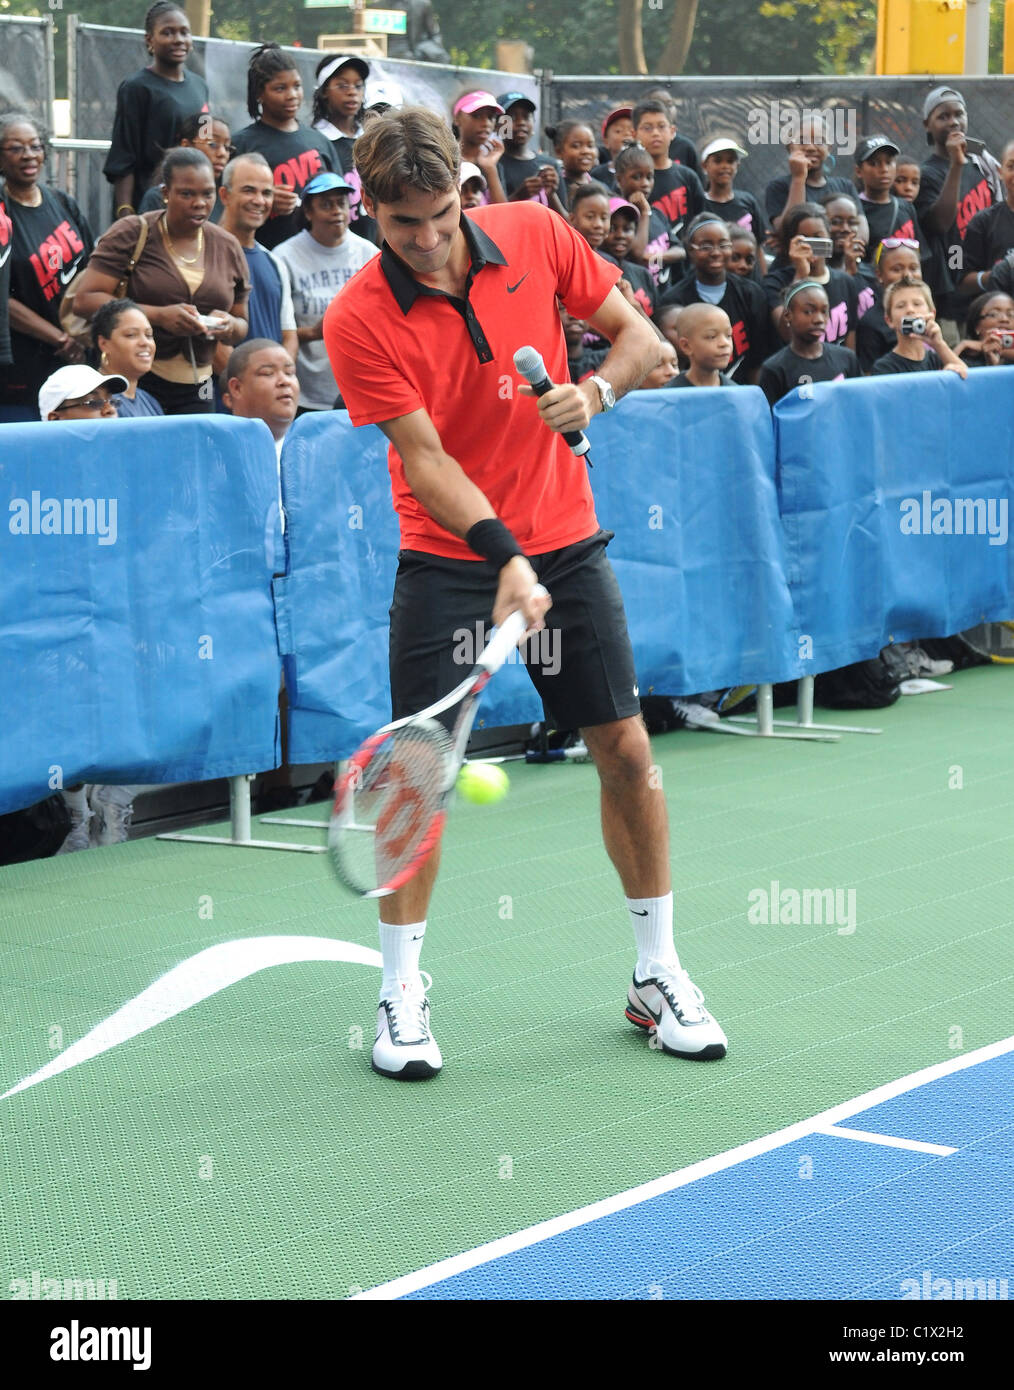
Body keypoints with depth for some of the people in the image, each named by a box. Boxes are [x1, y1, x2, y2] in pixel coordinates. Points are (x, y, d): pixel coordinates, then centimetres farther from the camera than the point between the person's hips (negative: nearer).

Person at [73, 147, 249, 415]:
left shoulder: (228, 247, 12)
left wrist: (228, 327, -5)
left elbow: (241, 326, 21)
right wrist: (158, 315, -18)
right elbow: (85, 299, -10)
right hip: (132, 382, -4)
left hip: (195, 392, 4)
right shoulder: (130, 234, -1)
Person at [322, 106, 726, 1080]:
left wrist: (597, 391, -16)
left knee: (625, 750, 2)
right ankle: (401, 994, 8)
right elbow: (426, 459, -19)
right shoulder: (358, 321, -15)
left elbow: (638, 333, 4)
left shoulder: (534, 234, -6)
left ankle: (658, 974, 18)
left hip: (566, 542, 3)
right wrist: (506, 558, -30)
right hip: (448, 560, -2)